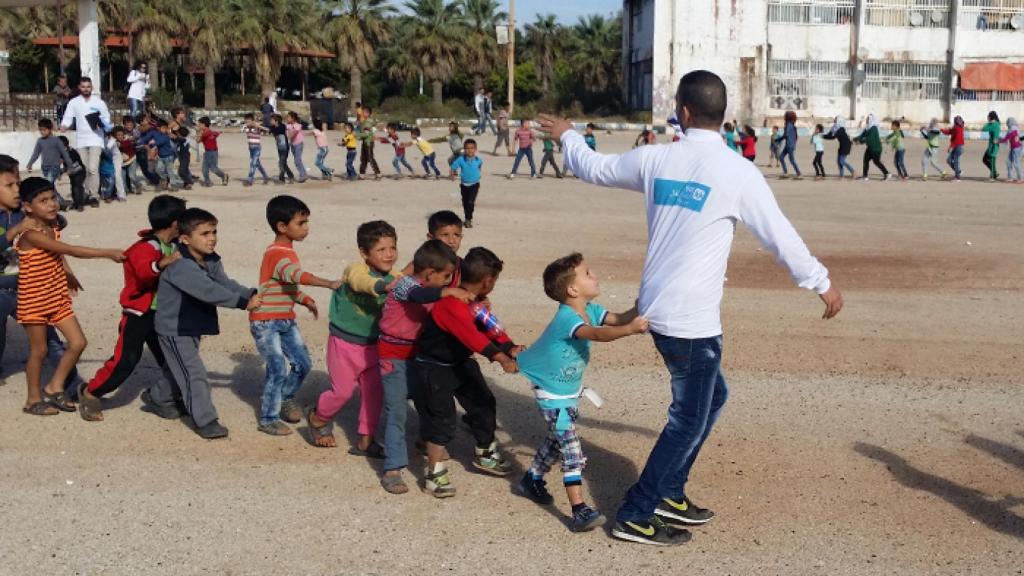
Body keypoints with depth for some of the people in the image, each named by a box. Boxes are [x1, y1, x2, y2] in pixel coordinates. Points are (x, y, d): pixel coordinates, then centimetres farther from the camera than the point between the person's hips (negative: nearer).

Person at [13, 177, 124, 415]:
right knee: (39, 349, 4)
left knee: (78, 343, 4)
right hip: (34, 301, -7)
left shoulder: (53, 225, 3)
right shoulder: (31, 233, -24)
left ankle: (54, 388, 21)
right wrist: (108, 253, -28)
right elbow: (71, 250, -29)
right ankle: (34, 400, 20)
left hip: (58, 298, 7)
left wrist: (68, 275, 16)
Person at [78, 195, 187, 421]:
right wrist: (162, 263, -58)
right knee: (125, 360, -10)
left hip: (161, 313, 8)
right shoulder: (146, 248, -21)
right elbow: (144, 271, -42)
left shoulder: (173, 247, 4)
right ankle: (90, 394, 6)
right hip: (138, 314, -7)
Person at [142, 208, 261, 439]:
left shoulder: (212, 261, 3)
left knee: (184, 373, 21)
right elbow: (208, 291, -36)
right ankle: (205, 421, 0)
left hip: (193, 327, 9)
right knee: (195, 375, -9)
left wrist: (251, 294, -22)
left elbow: (225, 283, -4)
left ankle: (156, 398, 44)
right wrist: (243, 303, -38)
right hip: (174, 329, -9)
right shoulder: (180, 266, -28)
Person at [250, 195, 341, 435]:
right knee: (278, 369, -10)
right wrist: (329, 284, -51)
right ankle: (268, 419, 4)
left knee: (303, 364, 9)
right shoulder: (278, 254, -22)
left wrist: (306, 300, 7)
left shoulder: (286, 250, 10)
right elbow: (298, 276, -40)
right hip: (266, 322, -9)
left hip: (286, 320, 9)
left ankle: (285, 397, 33)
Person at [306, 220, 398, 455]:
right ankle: (317, 418, 36)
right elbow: (364, 282, -45)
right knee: (343, 391, 6)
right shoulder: (355, 270, -23)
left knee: (374, 392, 7)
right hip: (346, 343, -5)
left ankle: (365, 441, 22)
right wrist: (384, 286, -66)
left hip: (373, 345, 5)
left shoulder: (395, 279, -5)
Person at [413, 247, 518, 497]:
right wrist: (500, 357, -48)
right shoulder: (451, 303, -31)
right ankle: (434, 473, 4)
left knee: (484, 404, 13)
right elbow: (471, 335, -41)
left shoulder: (477, 301, 1)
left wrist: (510, 347, -21)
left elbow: (491, 326, -5)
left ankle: (485, 455, 34)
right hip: (434, 367, -9)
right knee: (440, 417, -8)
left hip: (461, 362, 9)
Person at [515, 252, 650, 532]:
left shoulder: (590, 310, -5)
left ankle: (531, 480, 45)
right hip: (552, 394, -9)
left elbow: (618, 319, -14)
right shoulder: (566, 318, -34)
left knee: (557, 439, 23)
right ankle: (580, 512, -16)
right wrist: (630, 329, -63)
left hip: (571, 390, 9)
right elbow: (598, 334, -50)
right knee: (572, 450, -14)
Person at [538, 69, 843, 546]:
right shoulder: (738, 172, -12)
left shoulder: (656, 159, 2)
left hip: (656, 307, 7)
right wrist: (823, 284, 9)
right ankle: (635, 516, 12)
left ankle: (669, 494, 31)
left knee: (711, 396, 24)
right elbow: (781, 237, -6)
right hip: (692, 317, -7)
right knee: (689, 419, 6)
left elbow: (593, 168, 18)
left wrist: (566, 136, 38)